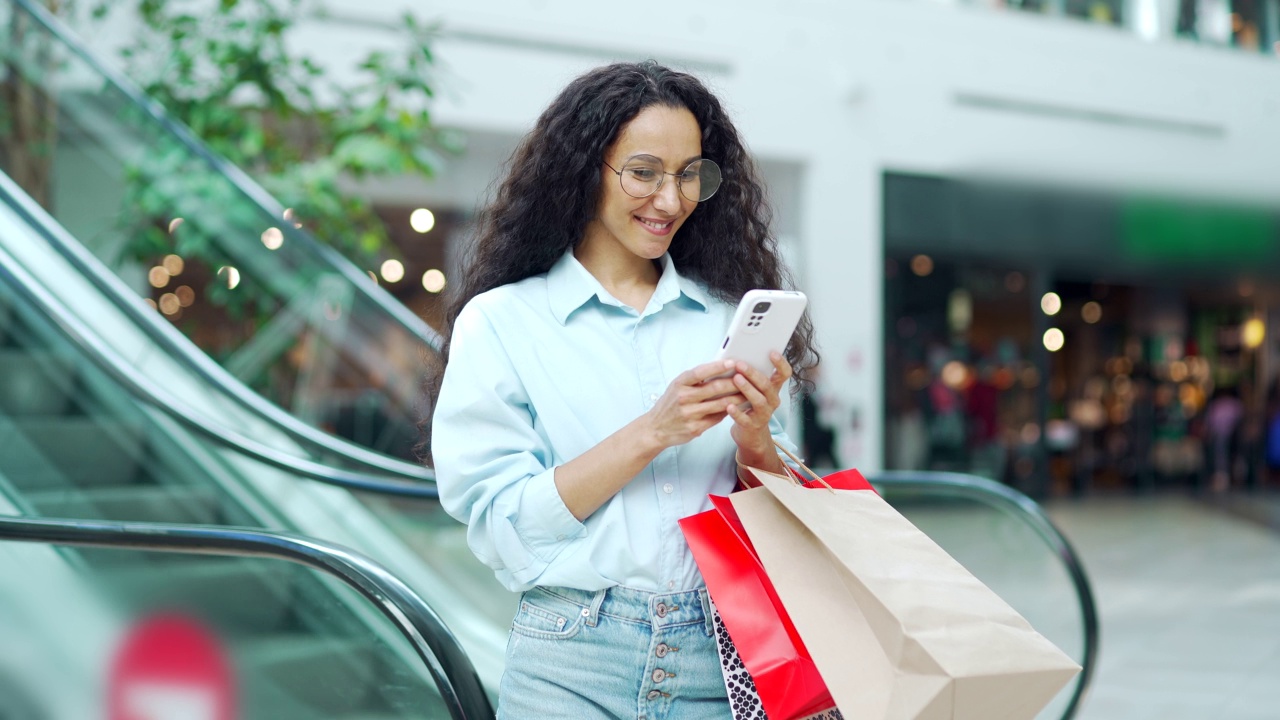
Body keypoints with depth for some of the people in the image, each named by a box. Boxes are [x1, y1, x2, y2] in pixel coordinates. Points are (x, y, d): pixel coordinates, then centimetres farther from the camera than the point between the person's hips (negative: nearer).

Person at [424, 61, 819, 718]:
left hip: (720, 661, 3)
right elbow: (500, 523, -9)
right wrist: (650, 434, -17)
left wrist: (754, 436, -11)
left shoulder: (729, 315, 8)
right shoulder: (500, 321, -1)